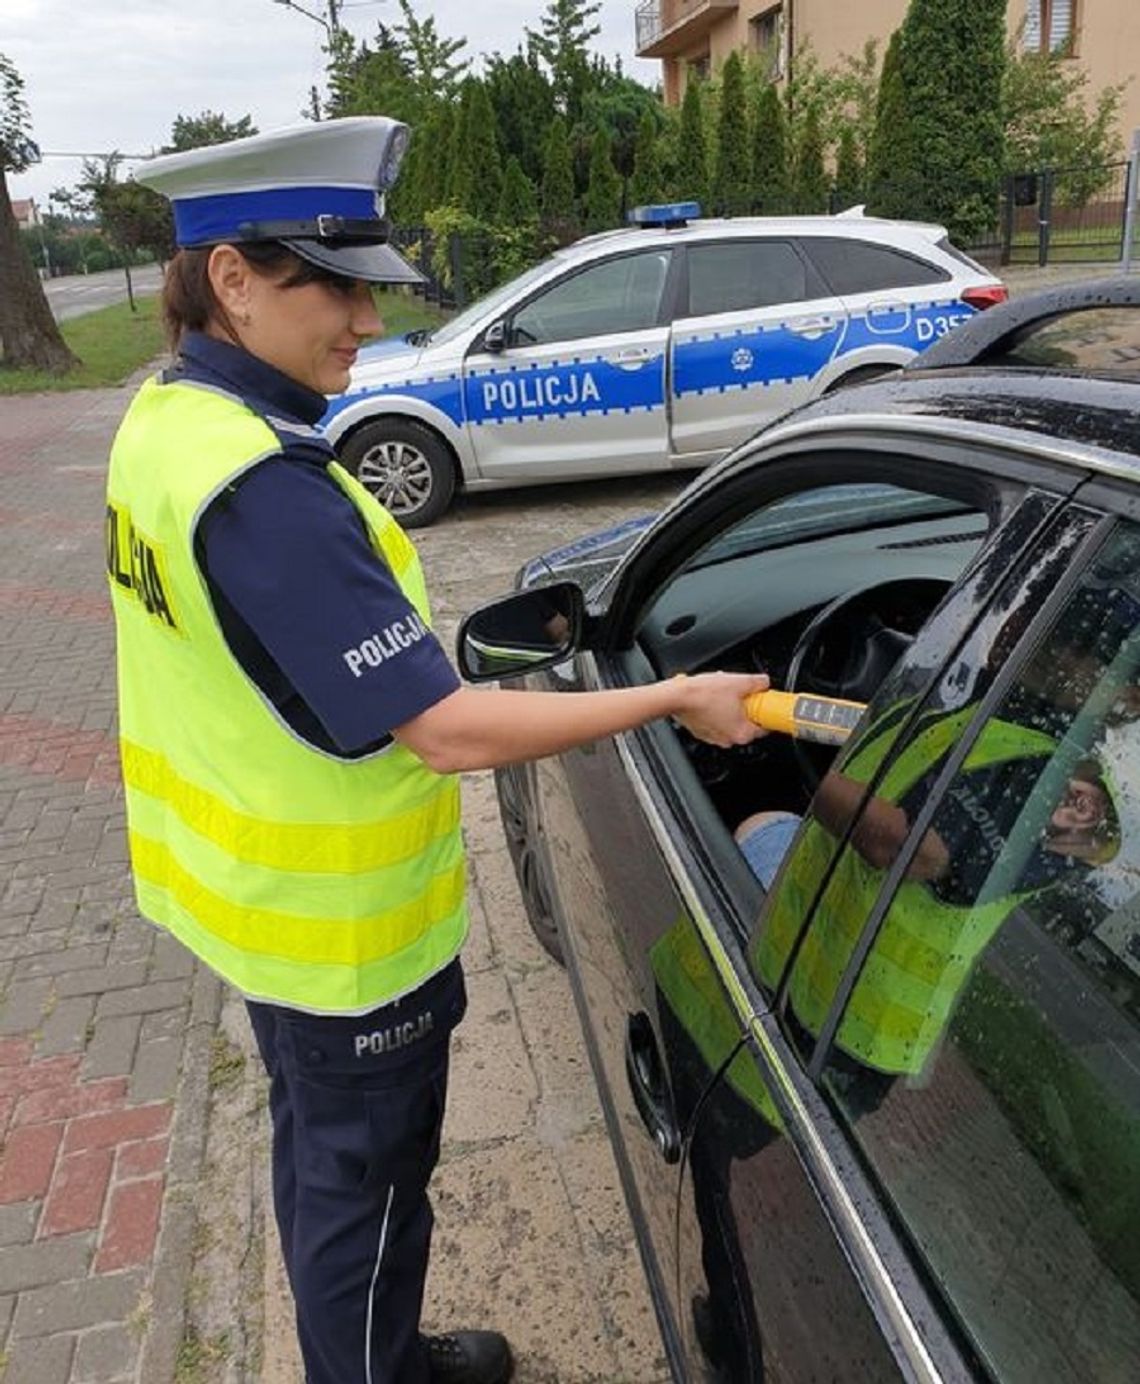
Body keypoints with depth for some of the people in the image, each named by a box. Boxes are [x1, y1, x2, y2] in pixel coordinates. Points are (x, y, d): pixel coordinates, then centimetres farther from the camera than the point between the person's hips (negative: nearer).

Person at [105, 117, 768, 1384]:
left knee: (322, 1154, 28)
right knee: (365, 1182, 15)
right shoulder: (261, 488, -31)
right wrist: (674, 699, -22)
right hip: (338, 926, -10)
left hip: (251, 887, 10)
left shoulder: (163, 416, 0)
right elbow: (449, 732, -31)